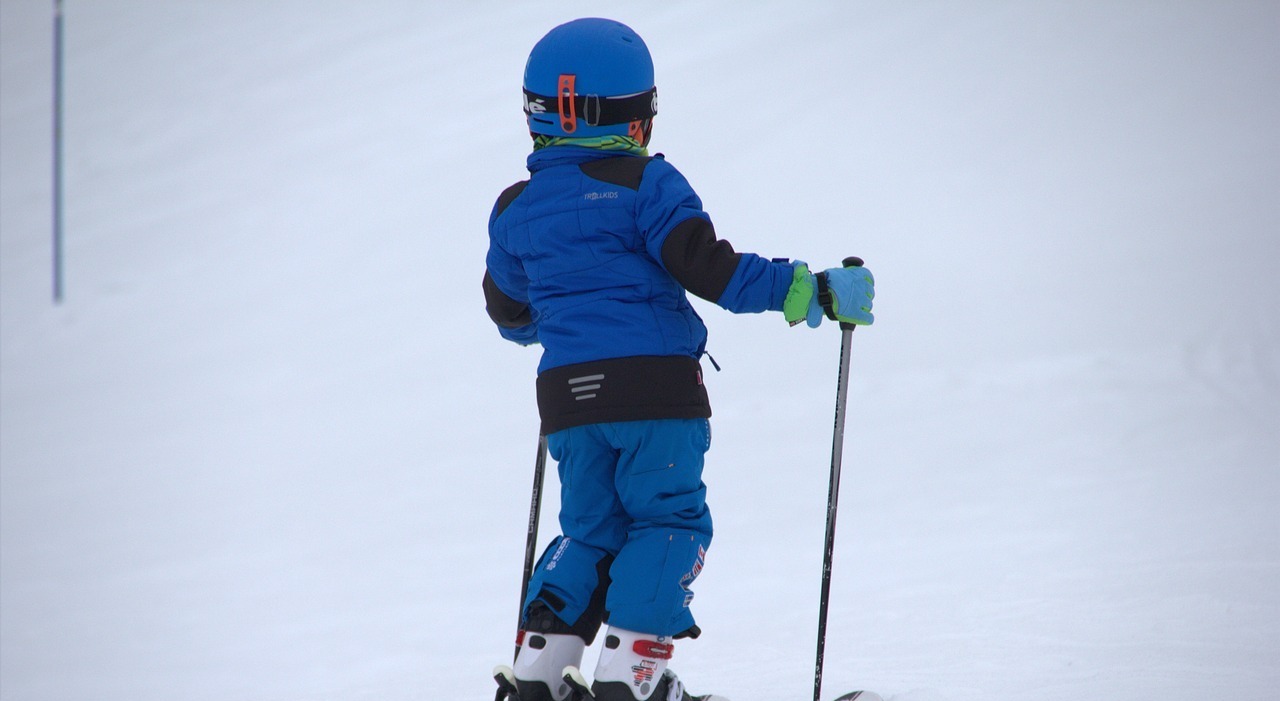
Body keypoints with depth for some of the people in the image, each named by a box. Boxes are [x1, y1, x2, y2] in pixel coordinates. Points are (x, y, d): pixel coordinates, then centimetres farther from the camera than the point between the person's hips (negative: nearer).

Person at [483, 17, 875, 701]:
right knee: (669, 520, 4)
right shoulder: (645, 183, -4)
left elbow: (509, 315, 25)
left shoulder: (515, 209, 12)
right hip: (655, 384, -5)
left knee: (591, 527, 17)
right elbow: (707, 267, -13)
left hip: (567, 393, 5)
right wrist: (807, 291, -9)